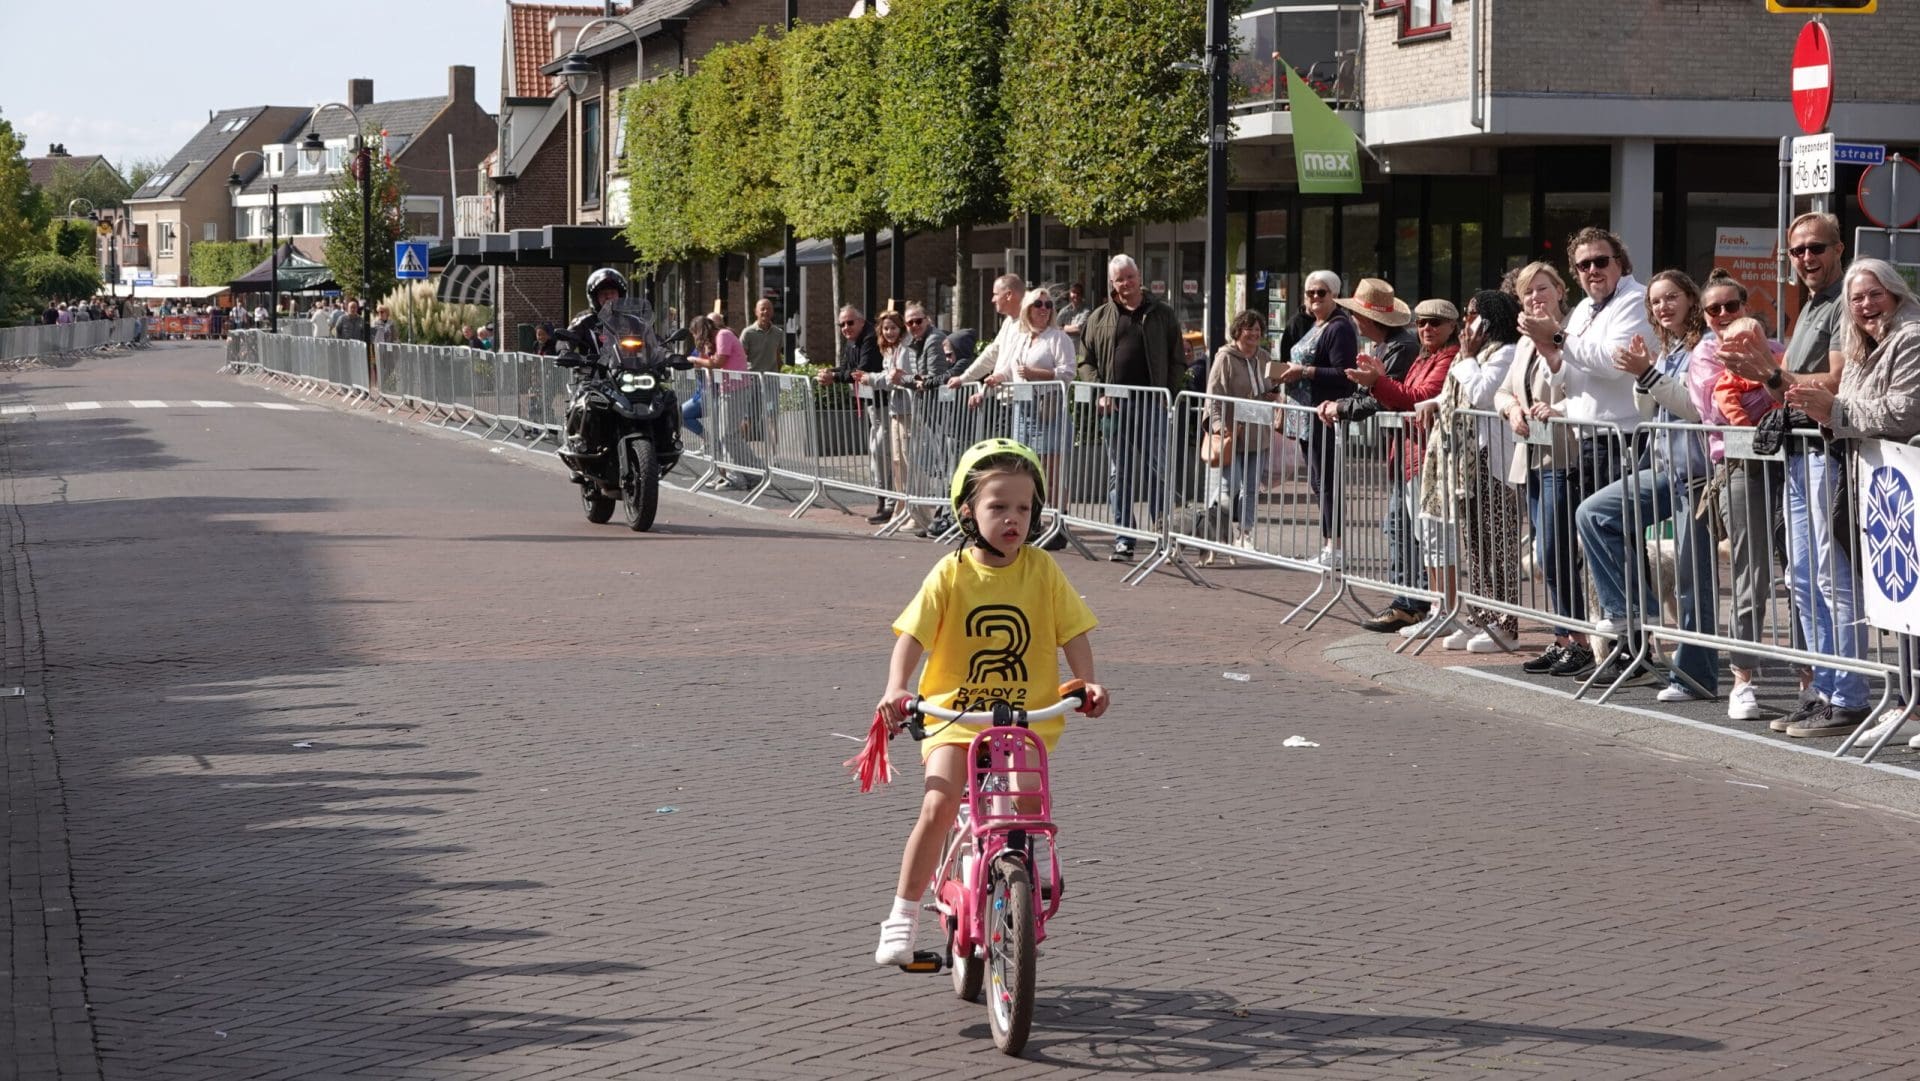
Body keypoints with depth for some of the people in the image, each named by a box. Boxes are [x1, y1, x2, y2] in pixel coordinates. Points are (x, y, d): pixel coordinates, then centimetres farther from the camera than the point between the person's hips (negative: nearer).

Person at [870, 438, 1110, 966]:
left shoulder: (1043, 571, 0)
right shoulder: (951, 573, -4)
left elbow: (1073, 634, 0)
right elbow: (912, 635, -10)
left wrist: (1088, 685, -17)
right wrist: (896, 689, -26)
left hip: (1029, 718, 1)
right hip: (956, 713, -1)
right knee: (938, 807, -18)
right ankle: (902, 915, -4)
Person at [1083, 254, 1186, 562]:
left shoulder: (1161, 314, 7)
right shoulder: (1100, 318, 11)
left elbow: (1178, 360, 8)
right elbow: (1089, 361, 14)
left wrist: (1168, 394, -4)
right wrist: (1099, 394, 0)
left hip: (1152, 404, -2)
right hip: (1115, 406, 2)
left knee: (1158, 472, -4)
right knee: (1119, 476, 5)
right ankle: (1123, 539, 10)